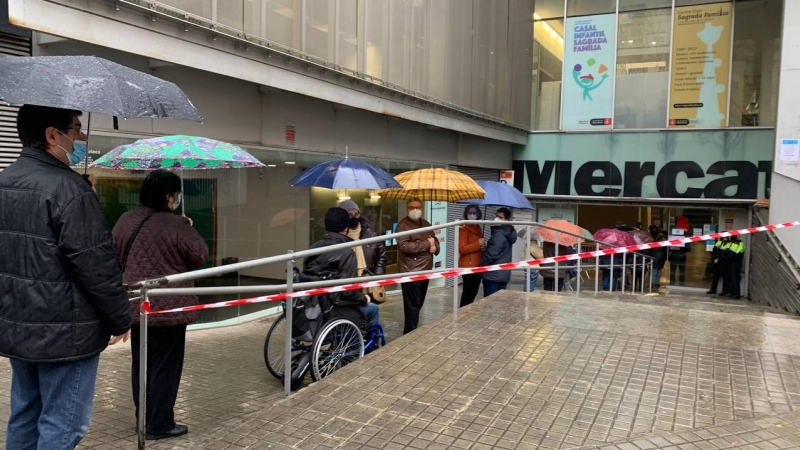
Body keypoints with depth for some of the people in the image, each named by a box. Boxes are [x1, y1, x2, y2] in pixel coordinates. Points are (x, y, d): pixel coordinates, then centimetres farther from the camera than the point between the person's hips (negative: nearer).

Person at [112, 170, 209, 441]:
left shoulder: (125, 221, 4)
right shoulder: (176, 225, -18)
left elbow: (116, 258, 14)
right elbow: (200, 256, -9)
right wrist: (190, 231, 4)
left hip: (135, 305, 7)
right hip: (167, 307, -7)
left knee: (140, 363, 17)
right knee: (165, 366, 4)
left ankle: (143, 418, 28)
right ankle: (160, 425, 11)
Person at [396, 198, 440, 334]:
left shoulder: (426, 224, 15)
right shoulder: (403, 225, -11)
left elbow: (435, 240, 22)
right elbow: (404, 246, -24)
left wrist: (435, 248, -4)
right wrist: (427, 244, -16)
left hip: (425, 270, 8)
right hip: (410, 272, -8)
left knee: (419, 303, 16)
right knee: (412, 305, -6)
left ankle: (412, 331, 30)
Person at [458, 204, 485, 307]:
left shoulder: (478, 228, 15)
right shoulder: (463, 228, -11)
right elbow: (462, 249, -19)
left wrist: (483, 247, 5)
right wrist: (478, 244, -20)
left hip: (477, 265, 9)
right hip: (468, 266, -9)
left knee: (474, 291, 12)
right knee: (468, 292, -6)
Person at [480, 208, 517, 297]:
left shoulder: (499, 235, -18)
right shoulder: (509, 233, 12)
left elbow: (491, 255, -19)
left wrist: (481, 265, -3)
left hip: (493, 275, -9)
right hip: (504, 275, 9)